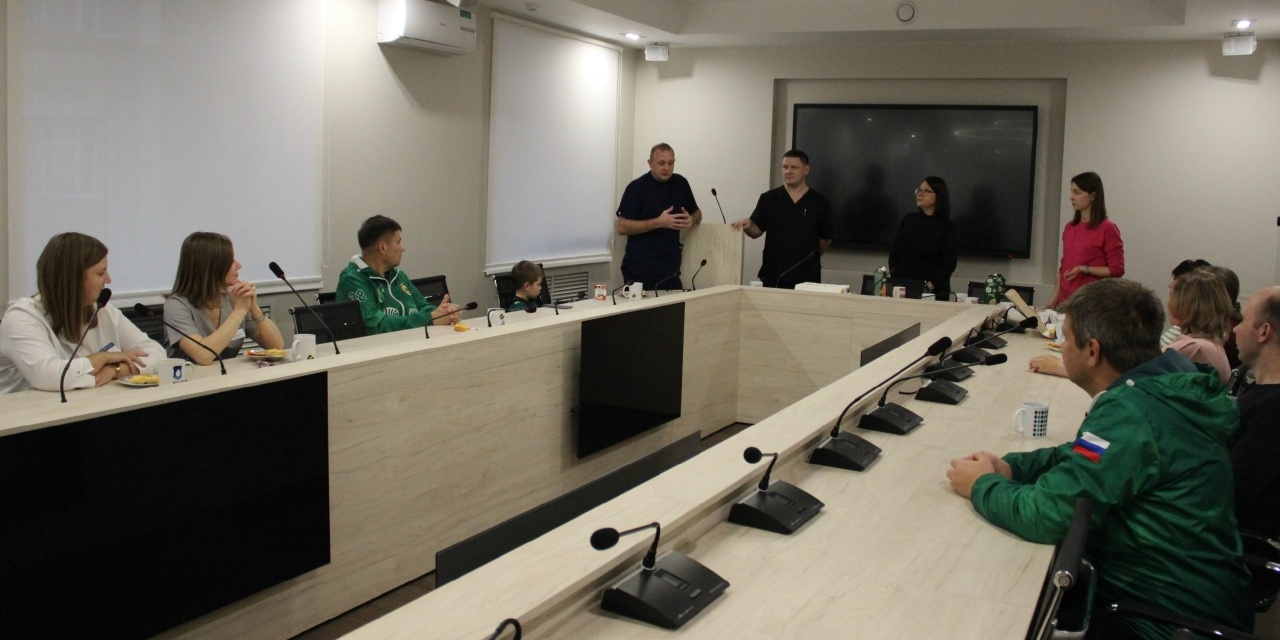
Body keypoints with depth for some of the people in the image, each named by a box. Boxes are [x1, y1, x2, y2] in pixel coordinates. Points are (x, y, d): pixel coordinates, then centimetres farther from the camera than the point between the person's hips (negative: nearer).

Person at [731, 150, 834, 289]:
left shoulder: (820, 203, 3)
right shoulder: (768, 199, 6)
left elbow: (826, 237, 11)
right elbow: (756, 231, 5)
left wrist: (811, 256, 8)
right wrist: (747, 225, -15)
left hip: (807, 277, -1)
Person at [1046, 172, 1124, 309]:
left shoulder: (1107, 229, -6)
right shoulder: (1069, 227, 11)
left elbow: (1117, 270, -6)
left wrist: (1085, 269, -17)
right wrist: (1055, 296, 10)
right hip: (1066, 301, 5)